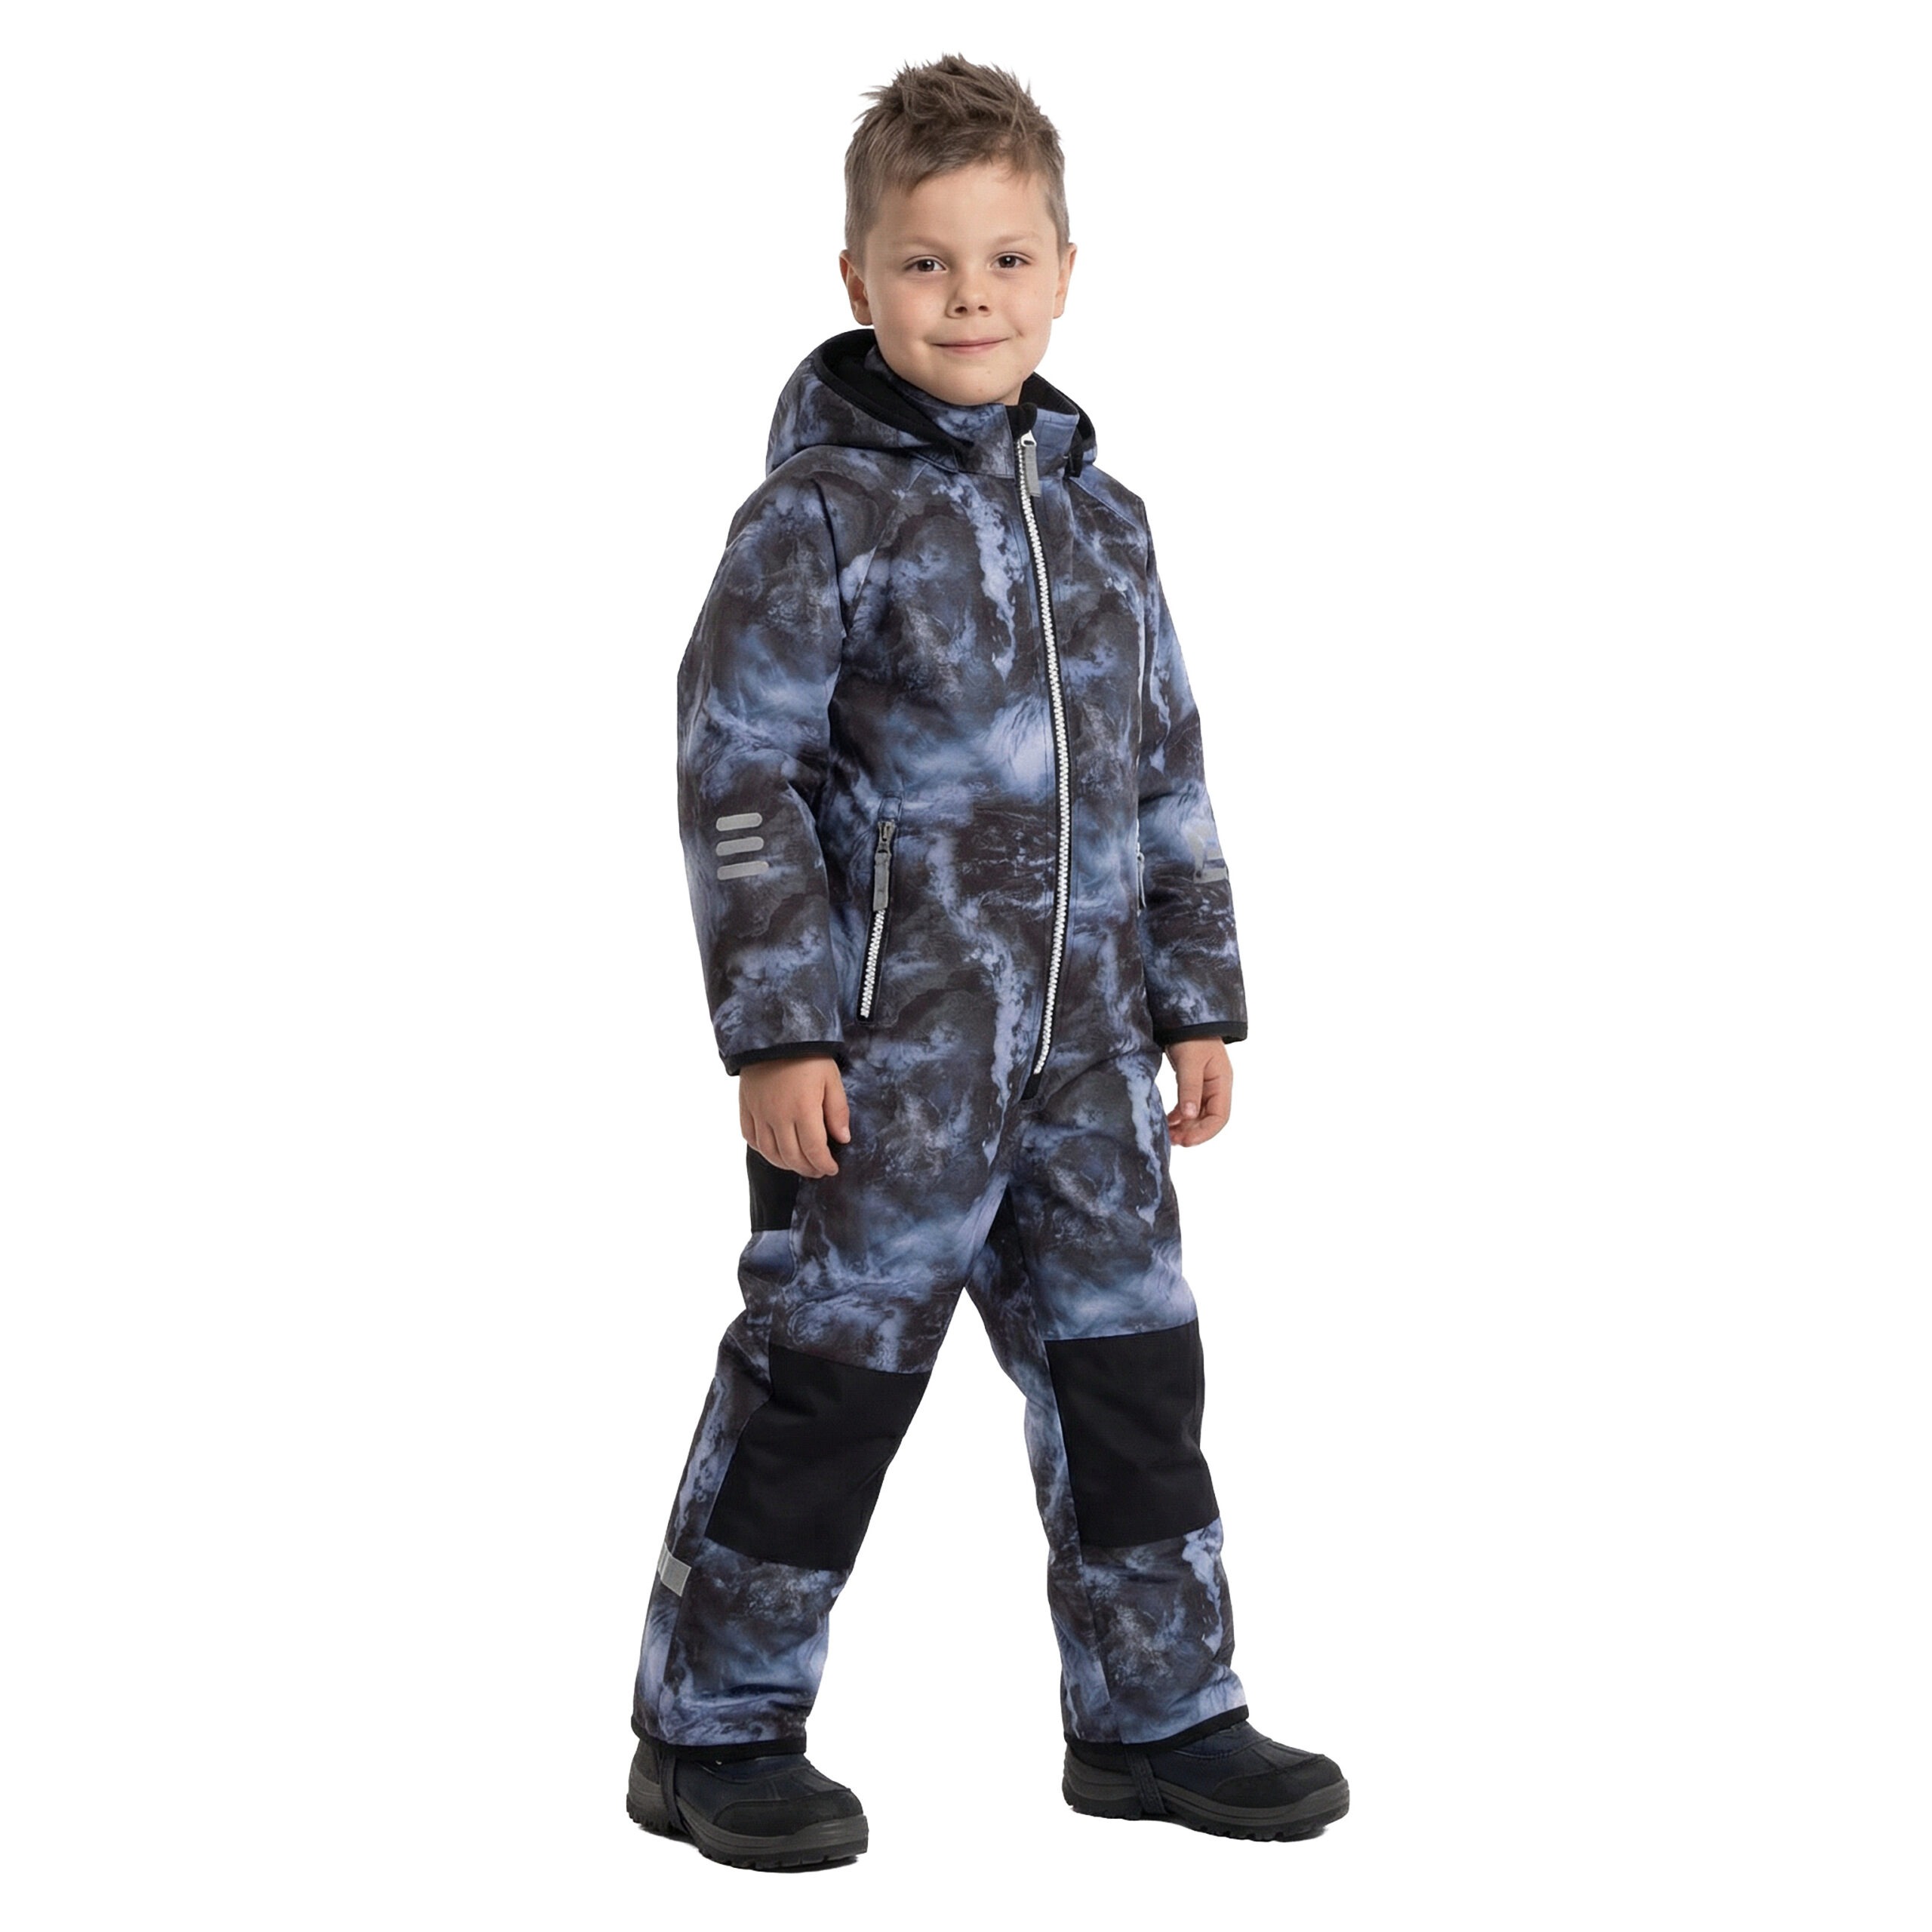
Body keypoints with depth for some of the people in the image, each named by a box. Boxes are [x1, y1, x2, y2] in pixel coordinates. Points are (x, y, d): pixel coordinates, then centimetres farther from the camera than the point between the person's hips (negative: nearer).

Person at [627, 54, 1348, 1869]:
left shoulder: (1100, 519, 11)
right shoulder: (818, 514, -8)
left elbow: (1164, 776, 17)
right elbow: (737, 776, -11)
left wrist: (1195, 1000, 13)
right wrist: (776, 1030, -15)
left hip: (1080, 1039, 6)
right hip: (882, 1043, -6)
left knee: (1129, 1361, 11)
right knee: (827, 1372, 0)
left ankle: (1157, 1712, 25)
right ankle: (713, 1729, 15)